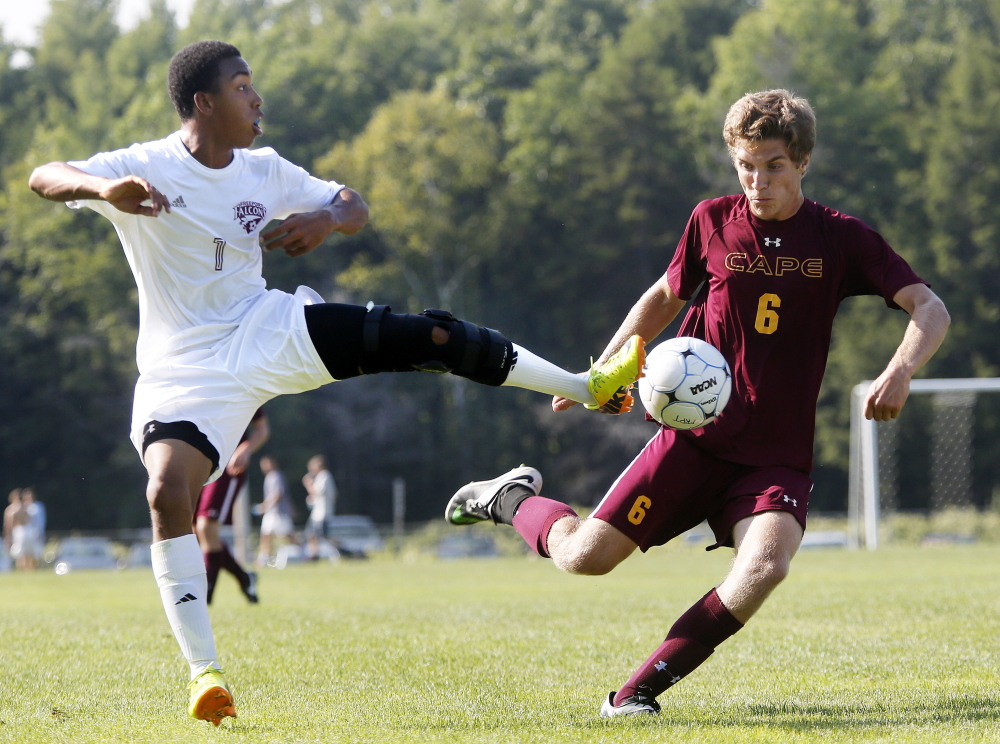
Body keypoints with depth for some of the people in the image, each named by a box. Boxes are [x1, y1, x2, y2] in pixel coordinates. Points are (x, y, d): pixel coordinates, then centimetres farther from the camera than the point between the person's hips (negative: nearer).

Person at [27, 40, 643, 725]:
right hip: (185, 367, -4)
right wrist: (105, 187, -48)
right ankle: (205, 674, -21)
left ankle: (589, 388, 15)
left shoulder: (263, 172, 2)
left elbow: (356, 207, 12)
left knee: (436, 336, -2)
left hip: (271, 331, 5)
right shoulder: (147, 168, -14)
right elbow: (44, 178, -26)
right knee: (168, 494, -29)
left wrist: (328, 217, -14)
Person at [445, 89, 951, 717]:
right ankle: (514, 499, 29)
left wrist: (901, 371, -26)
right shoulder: (713, 222, 3)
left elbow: (931, 308, -6)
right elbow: (666, 296, 20)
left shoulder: (841, 239, -1)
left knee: (764, 567, -29)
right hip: (696, 434, 1)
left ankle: (638, 691, -16)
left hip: (779, 455, -1)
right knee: (585, 556, -6)